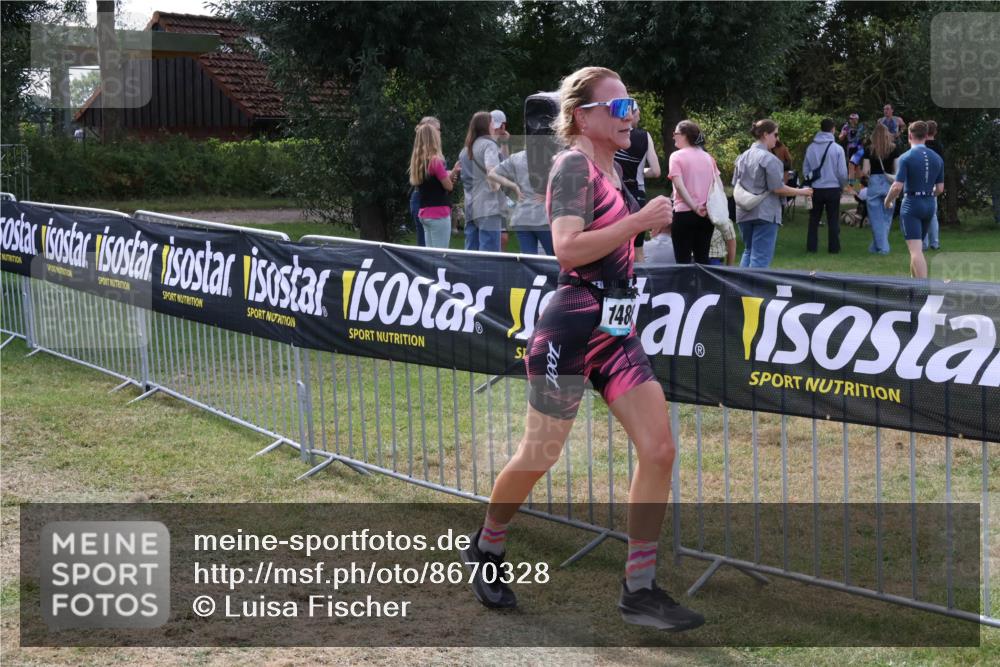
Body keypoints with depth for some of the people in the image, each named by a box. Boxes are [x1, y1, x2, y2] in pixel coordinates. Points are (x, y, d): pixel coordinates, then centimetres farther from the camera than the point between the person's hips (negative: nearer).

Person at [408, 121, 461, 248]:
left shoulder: (419, 161, 11)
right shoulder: (435, 160, -14)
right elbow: (449, 186, -7)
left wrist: (452, 173, 11)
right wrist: (452, 173, 12)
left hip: (425, 214, 8)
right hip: (439, 213, -8)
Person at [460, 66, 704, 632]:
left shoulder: (612, 169, 14)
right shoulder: (574, 166, -12)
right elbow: (568, 248, -26)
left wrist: (651, 228, 16)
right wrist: (640, 221, -24)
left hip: (616, 331, 8)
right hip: (572, 329, -8)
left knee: (660, 450, -2)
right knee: (538, 458, 3)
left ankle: (640, 589, 5)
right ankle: (486, 548, 31)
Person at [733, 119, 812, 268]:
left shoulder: (742, 157, 8)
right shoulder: (769, 159, -15)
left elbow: (735, 184, 13)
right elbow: (778, 188, -15)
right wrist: (801, 192, -2)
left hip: (744, 213, 7)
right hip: (765, 214, -7)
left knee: (748, 251, 19)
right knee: (761, 256, -4)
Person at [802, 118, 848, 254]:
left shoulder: (811, 148, -2)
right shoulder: (837, 148, -10)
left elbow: (805, 170, 2)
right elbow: (842, 172, -7)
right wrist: (842, 186, 10)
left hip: (816, 189, 2)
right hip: (833, 188, -2)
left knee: (814, 219, 12)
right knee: (833, 220, 7)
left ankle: (811, 246, 12)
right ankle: (833, 247, 9)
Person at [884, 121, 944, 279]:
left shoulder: (905, 158, -11)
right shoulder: (937, 158, 6)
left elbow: (897, 187, -16)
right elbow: (940, 188, 8)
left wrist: (888, 201, 2)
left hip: (911, 205, -6)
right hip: (930, 205, 6)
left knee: (916, 249, -11)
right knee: (918, 247, 21)